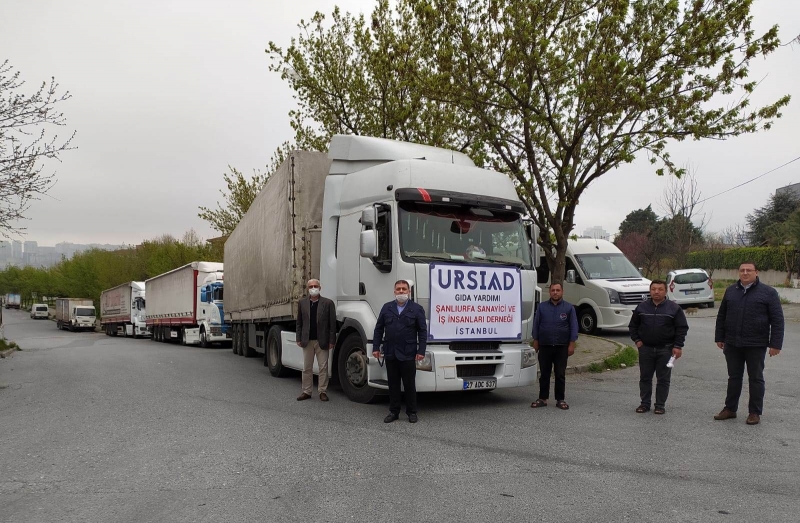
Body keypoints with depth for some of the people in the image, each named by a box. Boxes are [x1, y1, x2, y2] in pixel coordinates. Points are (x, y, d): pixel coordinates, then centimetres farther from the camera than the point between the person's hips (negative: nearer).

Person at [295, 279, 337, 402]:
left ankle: (323, 391, 12)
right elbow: (299, 322, 9)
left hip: (322, 341, -2)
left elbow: (332, 323, -3)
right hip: (307, 341, 3)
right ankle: (306, 392, 17)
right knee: (306, 368, 8)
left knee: (323, 367, 2)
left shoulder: (328, 303, -2)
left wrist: (331, 341, -7)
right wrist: (299, 339, 3)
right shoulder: (302, 303, 6)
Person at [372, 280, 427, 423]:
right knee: (393, 384, 9)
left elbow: (422, 331, -2)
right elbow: (379, 329, 9)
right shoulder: (386, 308, 9)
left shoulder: (417, 309, 1)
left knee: (409, 384, 4)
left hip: (408, 354, -3)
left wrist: (421, 351, -8)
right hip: (390, 353, 3)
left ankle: (412, 412, 16)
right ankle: (394, 411, 18)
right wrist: (376, 347, 2)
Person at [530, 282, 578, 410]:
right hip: (545, 346, 1)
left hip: (562, 347, -1)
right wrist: (535, 341, 3)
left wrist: (572, 344, -5)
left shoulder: (569, 308, 2)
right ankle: (543, 399, 14)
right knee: (544, 374, 7)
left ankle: (560, 400, 13)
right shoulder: (542, 307, 6)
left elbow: (574, 327, 1)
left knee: (560, 375, 4)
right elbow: (536, 325, 8)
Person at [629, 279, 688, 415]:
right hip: (645, 348, 2)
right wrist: (636, 340, 3)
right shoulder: (641, 307, 6)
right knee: (645, 377, 7)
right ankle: (645, 403, 17)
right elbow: (633, 325, 14)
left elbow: (682, 328, -1)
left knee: (663, 378, 3)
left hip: (666, 349, -2)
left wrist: (678, 346, -8)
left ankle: (660, 405, 13)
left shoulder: (674, 308, -1)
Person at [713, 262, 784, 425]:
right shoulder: (730, 291, 8)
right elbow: (721, 316, 14)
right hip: (732, 344, 4)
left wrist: (775, 344, -11)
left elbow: (777, 320, -6)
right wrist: (719, 338, 11)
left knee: (756, 378, 6)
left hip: (756, 345, -4)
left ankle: (755, 412, 15)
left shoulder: (768, 292, -4)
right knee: (733, 377, 12)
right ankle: (730, 408, 21)